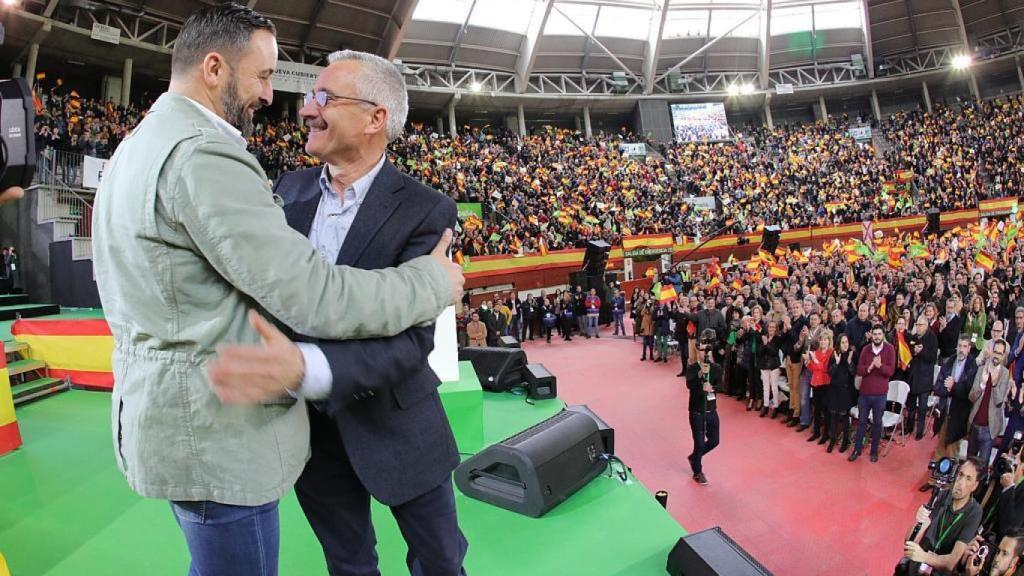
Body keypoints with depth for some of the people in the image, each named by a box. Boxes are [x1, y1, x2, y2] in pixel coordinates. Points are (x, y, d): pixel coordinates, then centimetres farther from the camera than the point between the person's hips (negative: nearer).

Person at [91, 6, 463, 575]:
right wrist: (434, 280, -13)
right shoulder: (204, 155, -23)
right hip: (215, 432, -10)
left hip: (161, 411, 10)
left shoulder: (140, 144, 10)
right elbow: (315, 298, -26)